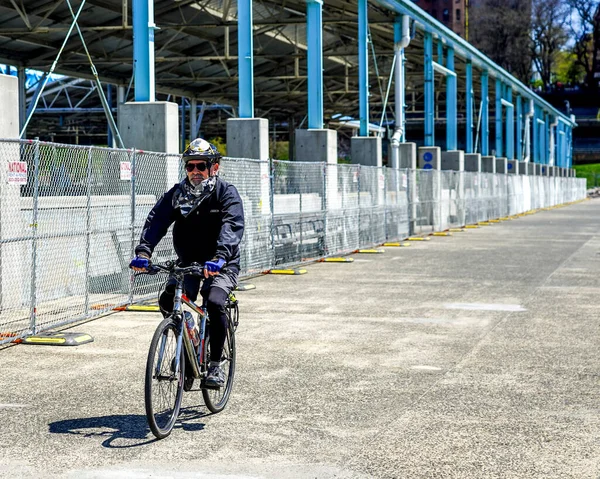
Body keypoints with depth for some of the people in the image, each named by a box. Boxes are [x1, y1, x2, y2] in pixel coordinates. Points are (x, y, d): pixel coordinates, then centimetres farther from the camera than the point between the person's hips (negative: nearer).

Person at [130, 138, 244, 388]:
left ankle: (215, 366, -13)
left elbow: (232, 226, -28)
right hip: (188, 263, 4)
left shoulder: (226, 193, -11)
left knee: (215, 302, -29)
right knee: (168, 301, -19)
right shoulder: (177, 193, 0)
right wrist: (143, 251, -31)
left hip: (221, 265, -4)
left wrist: (220, 257, -46)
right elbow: (157, 220, -13)